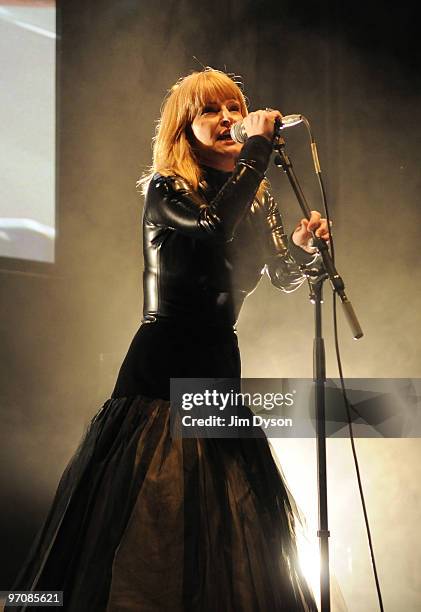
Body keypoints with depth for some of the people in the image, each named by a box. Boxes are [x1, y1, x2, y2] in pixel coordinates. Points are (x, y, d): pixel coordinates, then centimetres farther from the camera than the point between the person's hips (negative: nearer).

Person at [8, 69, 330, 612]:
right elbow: (215, 226, -28)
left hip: (219, 367, 6)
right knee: (150, 524, -7)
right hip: (161, 369, -6)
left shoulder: (256, 200, 10)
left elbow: (285, 277, 19)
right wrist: (258, 146, -20)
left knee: (229, 525, 7)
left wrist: (302, 245, -3)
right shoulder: (166, 190, -8)